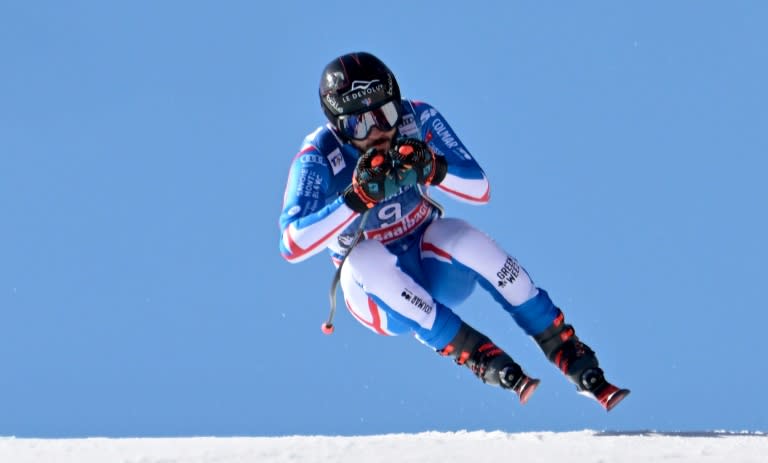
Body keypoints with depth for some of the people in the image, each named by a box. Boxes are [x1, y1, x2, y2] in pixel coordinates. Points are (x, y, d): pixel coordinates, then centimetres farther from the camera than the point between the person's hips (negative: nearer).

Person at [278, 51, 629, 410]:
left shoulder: (418, 119, -13)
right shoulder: (318, 158, -20)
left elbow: (480, 190, -15)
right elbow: (292, 245, -30)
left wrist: (433, 168, -35)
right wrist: (357, 196, -41)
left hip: (435, 262, 2)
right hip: (374, 286, -2)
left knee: (468, 241, -31)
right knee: (366, 256, -35)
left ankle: (575, 360, -24)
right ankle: (479, 355, -31)